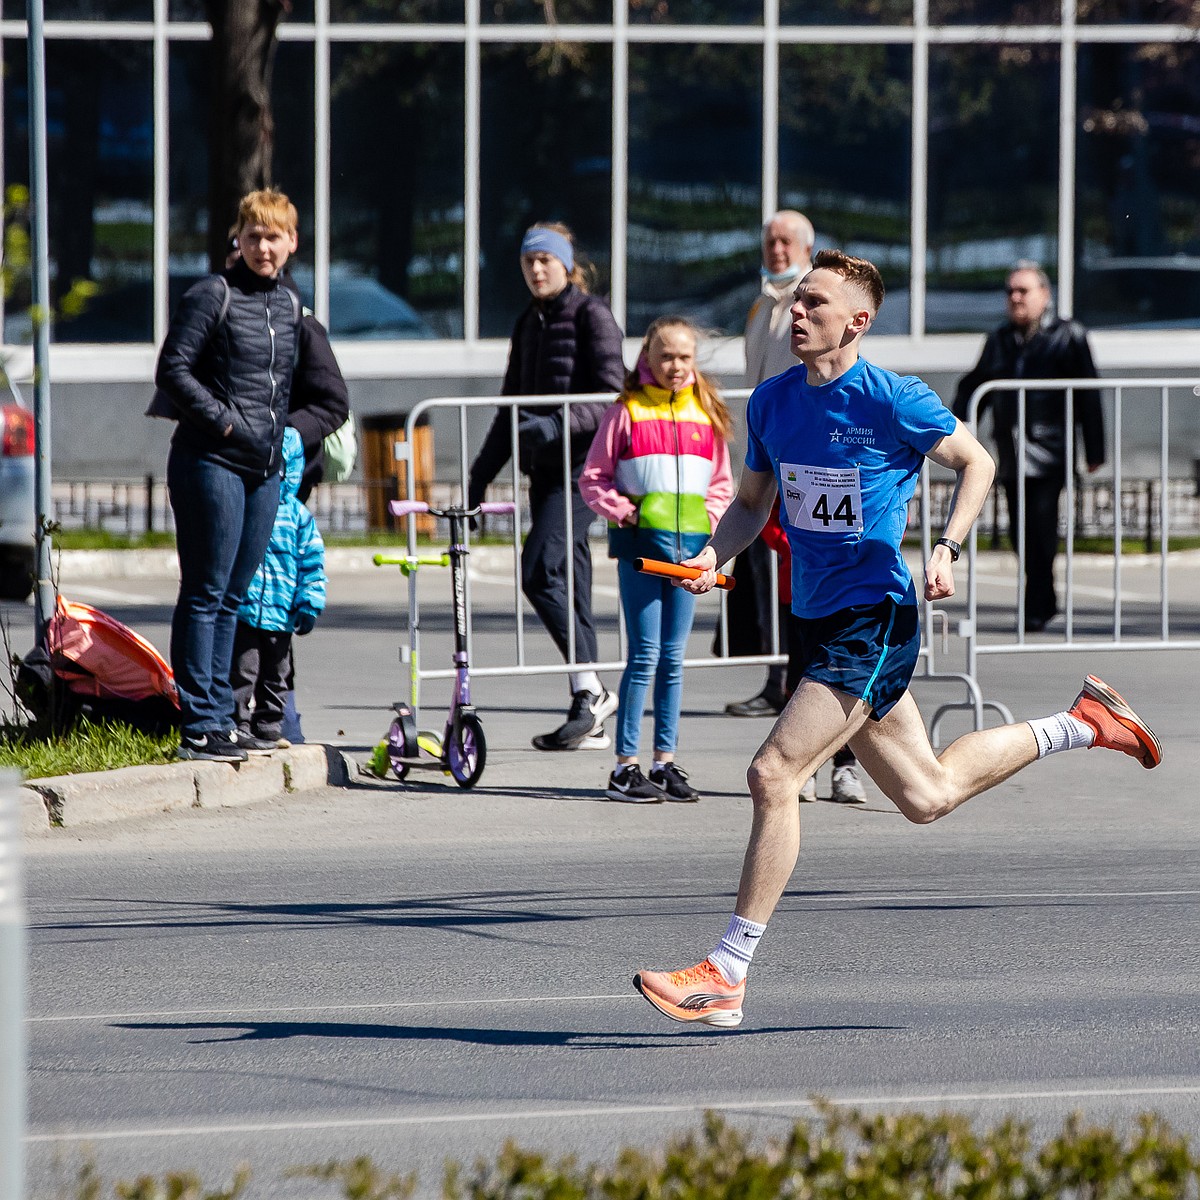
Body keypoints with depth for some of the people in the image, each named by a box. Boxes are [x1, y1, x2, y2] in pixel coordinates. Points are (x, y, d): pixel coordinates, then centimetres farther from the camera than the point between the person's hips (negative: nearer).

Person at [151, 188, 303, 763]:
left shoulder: (289, 306, 14)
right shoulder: (212, 296, -7)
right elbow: (173, 370, -10)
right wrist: (224, 421, -13)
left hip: (266, 466, 7)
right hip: (212, 462, -7)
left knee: (232, 596, 11)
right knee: (206, 593, -5)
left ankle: (218, 714, 16)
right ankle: (197, 725, -4)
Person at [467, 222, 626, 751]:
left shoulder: (590, 315, -5)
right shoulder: (528, 324, 18)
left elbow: (612, 398, -12)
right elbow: (512, 409, 23)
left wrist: (560, 424, -27)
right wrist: (477, 479, 21)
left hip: (581, 465, -8)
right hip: (544, 469, 8)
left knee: (539, 572, -19)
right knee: (568, 583, 5)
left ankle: (591, 690, -13)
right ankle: (589, 720, 6)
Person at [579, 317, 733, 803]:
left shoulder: (707, 415, 11)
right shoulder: (627, 411, 1)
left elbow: (721, 484, 19)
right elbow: (593, 479, 3)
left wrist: (710, 521, 3)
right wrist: (621, 511, -11)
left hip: (688, 544, 4)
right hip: (640, 542, -4)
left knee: (673, 657, 8)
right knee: (645, 654, -6)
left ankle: (666, 762, 13)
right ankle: (625, 766, -3)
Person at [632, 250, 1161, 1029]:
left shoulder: (892, 400, -12)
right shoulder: (772, 402, 7)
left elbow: (977, 462, -2)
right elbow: (752, 504, 18)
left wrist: (949, 550, -16)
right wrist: (712, 556, -2)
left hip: (873, 621, -8)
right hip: (819, 618, 8)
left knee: (774, 775, -18)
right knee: (927, 796, 18)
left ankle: (726, 978, -14)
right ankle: (1082, 725, 38)